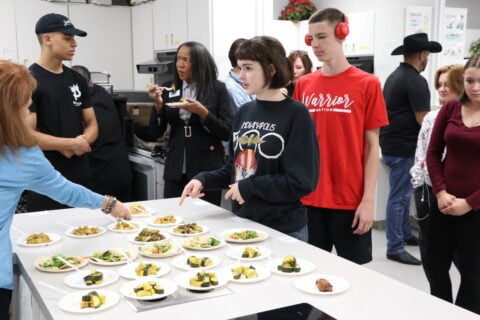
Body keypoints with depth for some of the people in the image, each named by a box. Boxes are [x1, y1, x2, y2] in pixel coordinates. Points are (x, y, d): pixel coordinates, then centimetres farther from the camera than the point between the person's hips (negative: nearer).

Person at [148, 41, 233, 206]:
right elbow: (155, 133, 6)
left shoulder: (217, 89, -3)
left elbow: (227, 132, -6)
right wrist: (158, 104, -10)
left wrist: (202, 112, -18)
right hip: (176, 169, 3)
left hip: (207, 169, -2)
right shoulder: (168, 89, 6)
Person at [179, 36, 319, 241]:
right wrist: (203, 179, -5)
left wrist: (248, 187, -16)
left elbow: (302, 182, -19)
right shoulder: (244, 112, 5)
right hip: (242, 222, 6)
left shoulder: (296, 114, -14)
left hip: (283, 230, -6)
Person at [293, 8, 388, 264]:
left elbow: (372, 147, -4)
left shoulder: (367, 84, -5)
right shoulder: (303, 85, 5)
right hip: (309, 198, 3)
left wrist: (368, 200, -8)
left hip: (350, 200, -3)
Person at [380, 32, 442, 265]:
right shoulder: (416, 81, -17)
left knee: (403, 193, 20)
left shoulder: (394, 76, 12)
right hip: (404, 149, -10)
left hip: (391, 145, 10)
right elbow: (423, 120, -19)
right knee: (399, 197, -3)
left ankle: (406, 235, 34)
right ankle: (395, 248, 5)